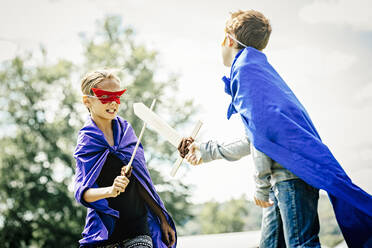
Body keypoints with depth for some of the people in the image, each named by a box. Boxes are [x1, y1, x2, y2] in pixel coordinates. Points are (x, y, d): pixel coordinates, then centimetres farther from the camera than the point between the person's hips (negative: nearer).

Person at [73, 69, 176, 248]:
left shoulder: (125, 129, 6)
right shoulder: (87, 142, -6)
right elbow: (81, 192, -16)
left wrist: (162, 220, 15)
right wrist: (110, 191, -35)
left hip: (139, 227, 3)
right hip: (105, 232, -3)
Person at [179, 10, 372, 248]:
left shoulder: (245, 68, -3)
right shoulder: (260, 68, 27)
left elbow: (261, 129, -15)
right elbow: (254, 142, 32)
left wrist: (262, 185, -12)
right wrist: (208, 151, 40)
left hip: (292, 175, -10)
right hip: (284, 180, 10)